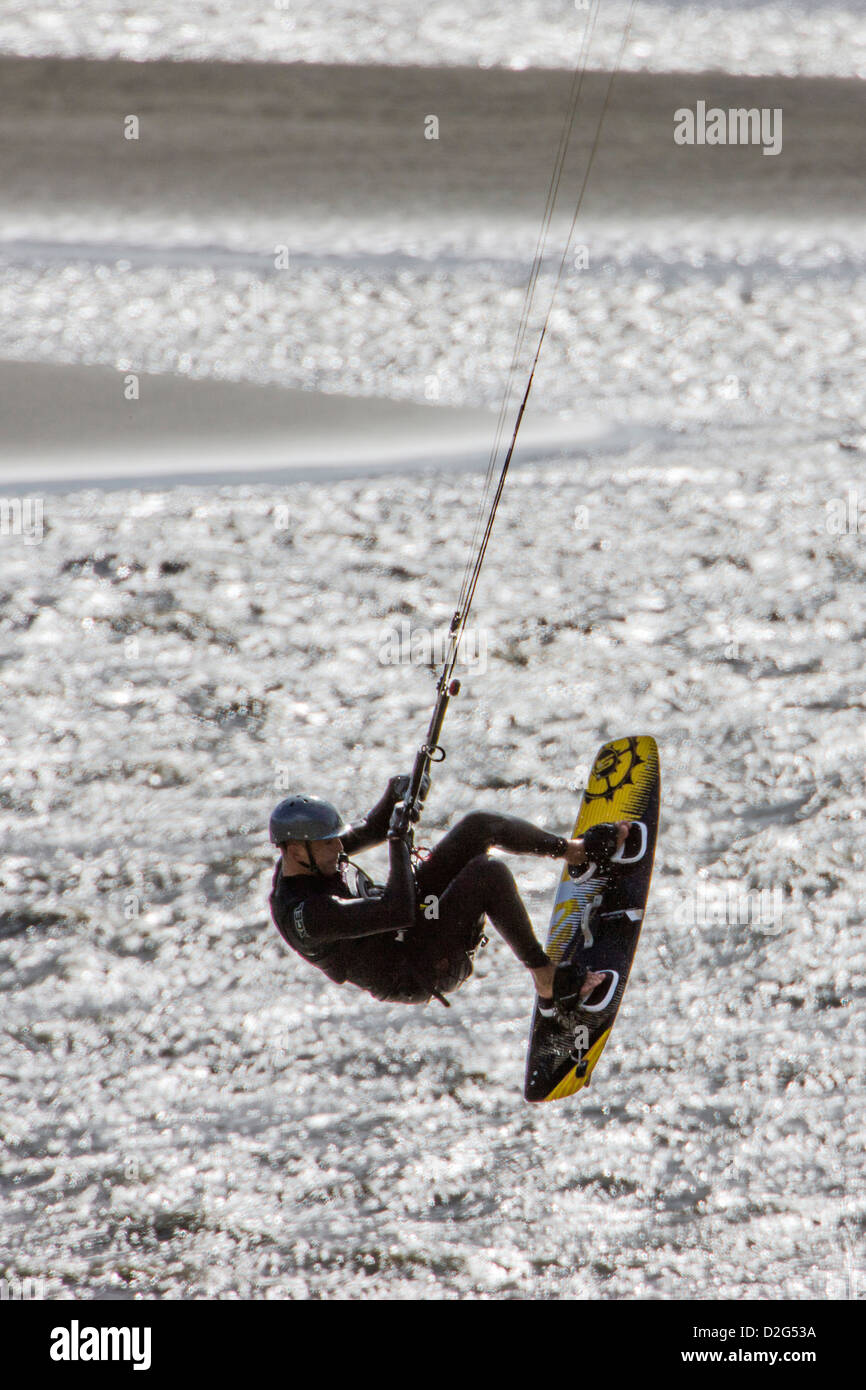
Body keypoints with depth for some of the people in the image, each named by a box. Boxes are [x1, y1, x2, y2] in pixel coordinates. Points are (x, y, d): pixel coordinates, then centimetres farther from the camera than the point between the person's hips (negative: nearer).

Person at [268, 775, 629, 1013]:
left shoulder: (303, 856, -4)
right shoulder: (304, 914, -32)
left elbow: (371, 830, 12)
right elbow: (396, 912, -36)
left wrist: (395, 793, -7)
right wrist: (399, 840, -30)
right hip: (414, 974, -10)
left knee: (479, 825, 1)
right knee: (489, 872, -28)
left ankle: (577, 851, 20)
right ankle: (550, 986, -17)